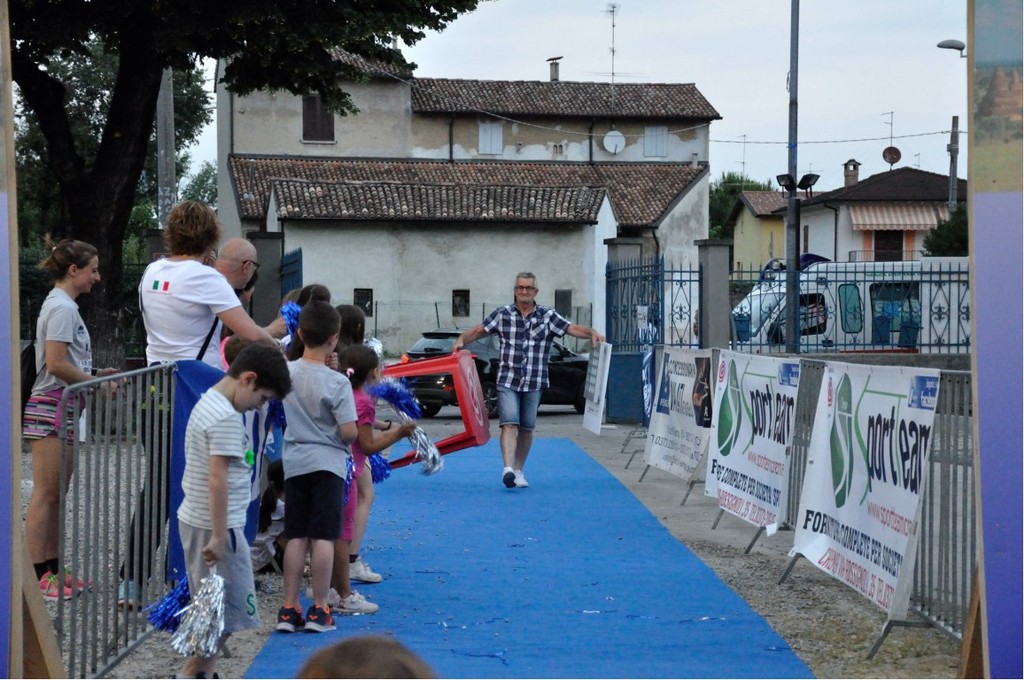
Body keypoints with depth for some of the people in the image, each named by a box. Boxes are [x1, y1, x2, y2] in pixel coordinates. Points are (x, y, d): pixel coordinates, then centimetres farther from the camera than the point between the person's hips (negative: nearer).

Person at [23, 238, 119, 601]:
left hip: (64, 408, 10)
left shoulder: (63, 305, 17)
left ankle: (52, 570, 18)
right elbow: (56, 364, -21)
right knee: (45, 495, -6)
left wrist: (97, 374, 9)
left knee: (56, 495, 13)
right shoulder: (62, 307, -14)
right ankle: (40, 575, -3)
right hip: (52, 408, -10)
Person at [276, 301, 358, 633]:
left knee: (297, 537, 9)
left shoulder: (286, 372, -3)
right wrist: (346, 442, 7)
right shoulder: (337, 382, -14)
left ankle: (289, 609, 9)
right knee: (323, 537, 1)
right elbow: (349, 432, -16)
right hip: (328, 463, -4)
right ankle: (318, 610, 2)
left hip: (294, 464, 4)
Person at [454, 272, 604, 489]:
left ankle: (518, 470, 24)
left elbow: (573, 328, -6)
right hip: (508, 381, -2)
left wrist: (591, 332, -24)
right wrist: (462, 339, -12)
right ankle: (508, 469, -26)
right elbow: (478, 330, 6)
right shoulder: (502, 314, 3)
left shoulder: (547, 316, 2)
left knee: (526, 429, 10)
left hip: (534, 383, 2)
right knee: (509, 424, -15)